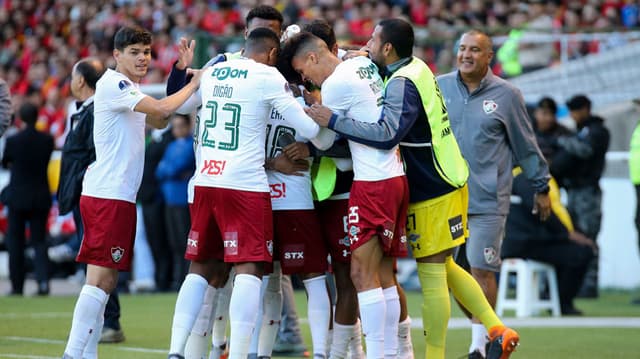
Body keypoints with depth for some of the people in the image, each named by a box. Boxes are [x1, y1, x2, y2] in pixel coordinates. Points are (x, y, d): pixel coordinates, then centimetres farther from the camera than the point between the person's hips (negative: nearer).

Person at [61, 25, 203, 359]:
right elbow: (162, 109, -21)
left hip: (116, 196, 10)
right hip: (108, 195, -10)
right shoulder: (112, 84, -11)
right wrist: (194, 83, -7)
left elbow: (159, 120, 24)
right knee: (100, 279, -13)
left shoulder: (129, 90, 20)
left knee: (105, 281, 9)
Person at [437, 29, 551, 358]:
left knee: (482, 269, -7)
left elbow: (526, 145, 9)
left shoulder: (505, 95, 1)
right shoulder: (439, 88, 5)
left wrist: (541, 187, 14)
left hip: (487, 201, -3)